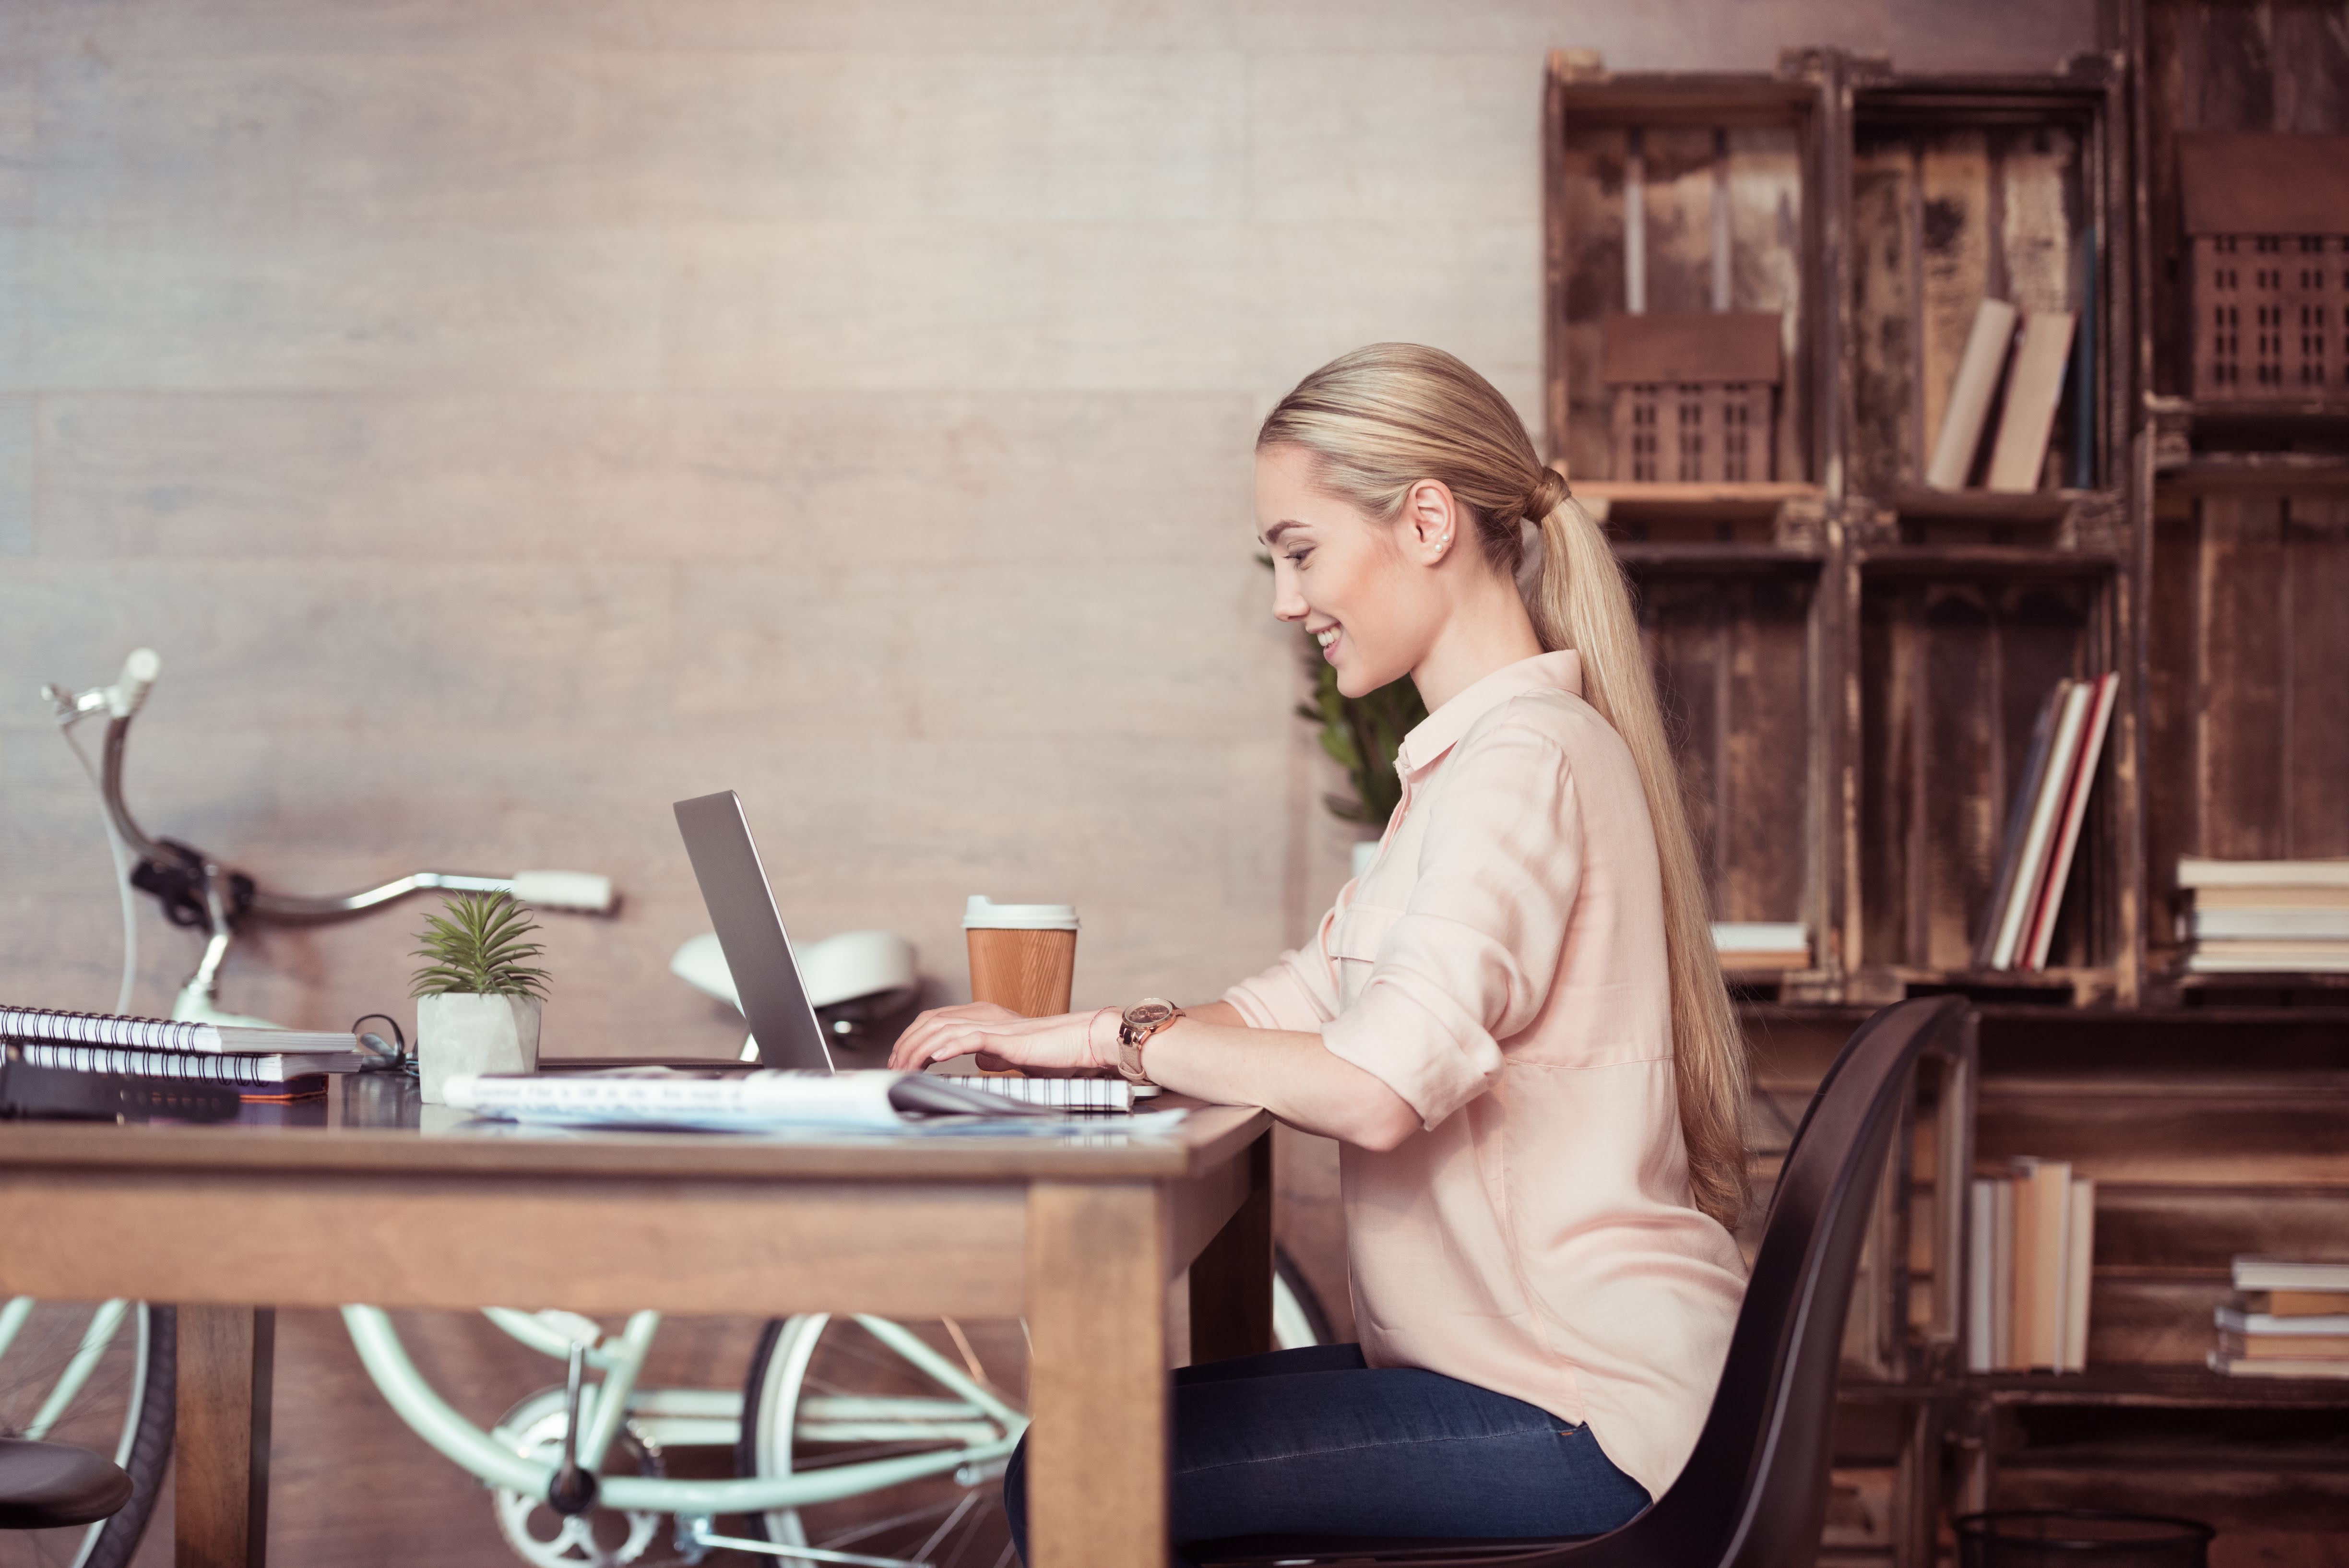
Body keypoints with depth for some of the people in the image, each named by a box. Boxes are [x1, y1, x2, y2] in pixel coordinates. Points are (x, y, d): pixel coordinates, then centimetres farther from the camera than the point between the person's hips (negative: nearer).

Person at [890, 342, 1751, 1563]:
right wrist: (1038, 1038, 2)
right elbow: (1296, 1006, 16)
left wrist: (1110, 1037, -13)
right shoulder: (1478, 758, 18)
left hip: (1579, 1418, -10)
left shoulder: (1526, 756, -16)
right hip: (1515, 1359, 10)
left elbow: (1374, 1088, -26)